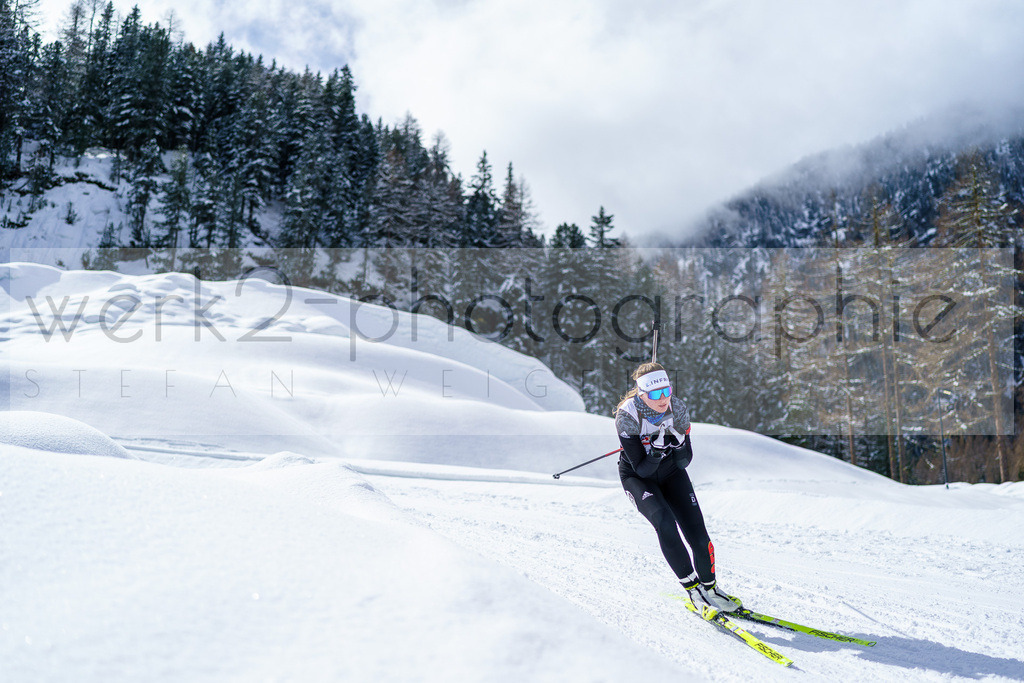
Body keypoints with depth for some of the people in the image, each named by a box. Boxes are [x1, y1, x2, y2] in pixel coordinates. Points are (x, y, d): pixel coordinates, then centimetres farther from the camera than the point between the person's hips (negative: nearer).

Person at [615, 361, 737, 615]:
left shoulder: (677, 408, -19)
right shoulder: (627, 416, -27)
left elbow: (684, 461, -10)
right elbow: (642, 469, -24)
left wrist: (678, 444, -31)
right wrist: (656, 449, -41)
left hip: (670, 471, 3)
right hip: (638, 477, -3)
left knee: (698, 533, -9)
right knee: (664, 521, -28)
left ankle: (710, 587, 14)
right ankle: (693, 588, -15)